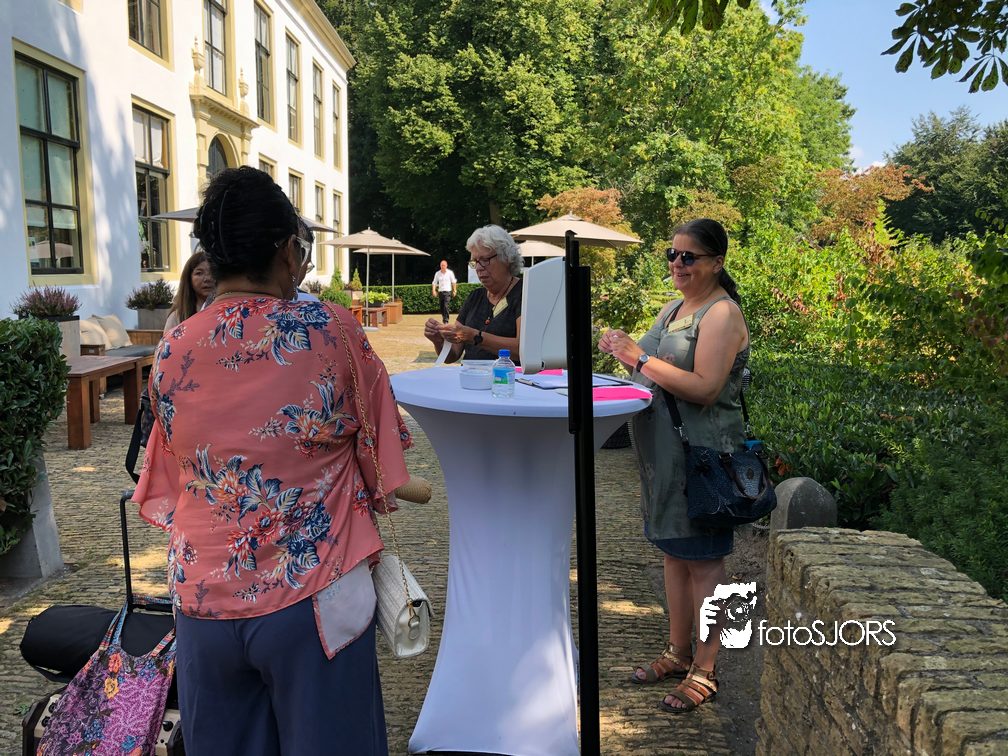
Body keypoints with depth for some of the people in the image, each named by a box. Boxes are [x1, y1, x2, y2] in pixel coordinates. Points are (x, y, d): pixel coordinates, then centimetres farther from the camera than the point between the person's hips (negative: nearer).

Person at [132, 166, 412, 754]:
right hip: (311, 597, -3)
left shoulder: (174, 351, -5)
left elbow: (168, 478, 9)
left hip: (204, 600, 4)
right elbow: (379, 451, 0)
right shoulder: (333, 331, -14)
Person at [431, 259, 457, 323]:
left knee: (446, 306, -16)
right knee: (441, 307, 8)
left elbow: (453, 282, 5)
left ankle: (446, 320, -16)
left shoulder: (450, 272, 0)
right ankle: (443, 318, 23)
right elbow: (434, 283, 7)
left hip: (447, 291, -3)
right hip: (440, 292, 3)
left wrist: (454, 290, 0)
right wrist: (434, 290, -6)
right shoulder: (437, 273, 6)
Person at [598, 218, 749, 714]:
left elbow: (705, 389, -23)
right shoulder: (675, 307, 15)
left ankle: (704, 672, 13)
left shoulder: (722, 313, -13)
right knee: (674, 552, 16)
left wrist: (642, 359, -23)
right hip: (664, 450, 9)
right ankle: (678, 654, 31)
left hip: (702, 454, -9)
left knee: (703, 560, 1)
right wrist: (625, 352, 3)